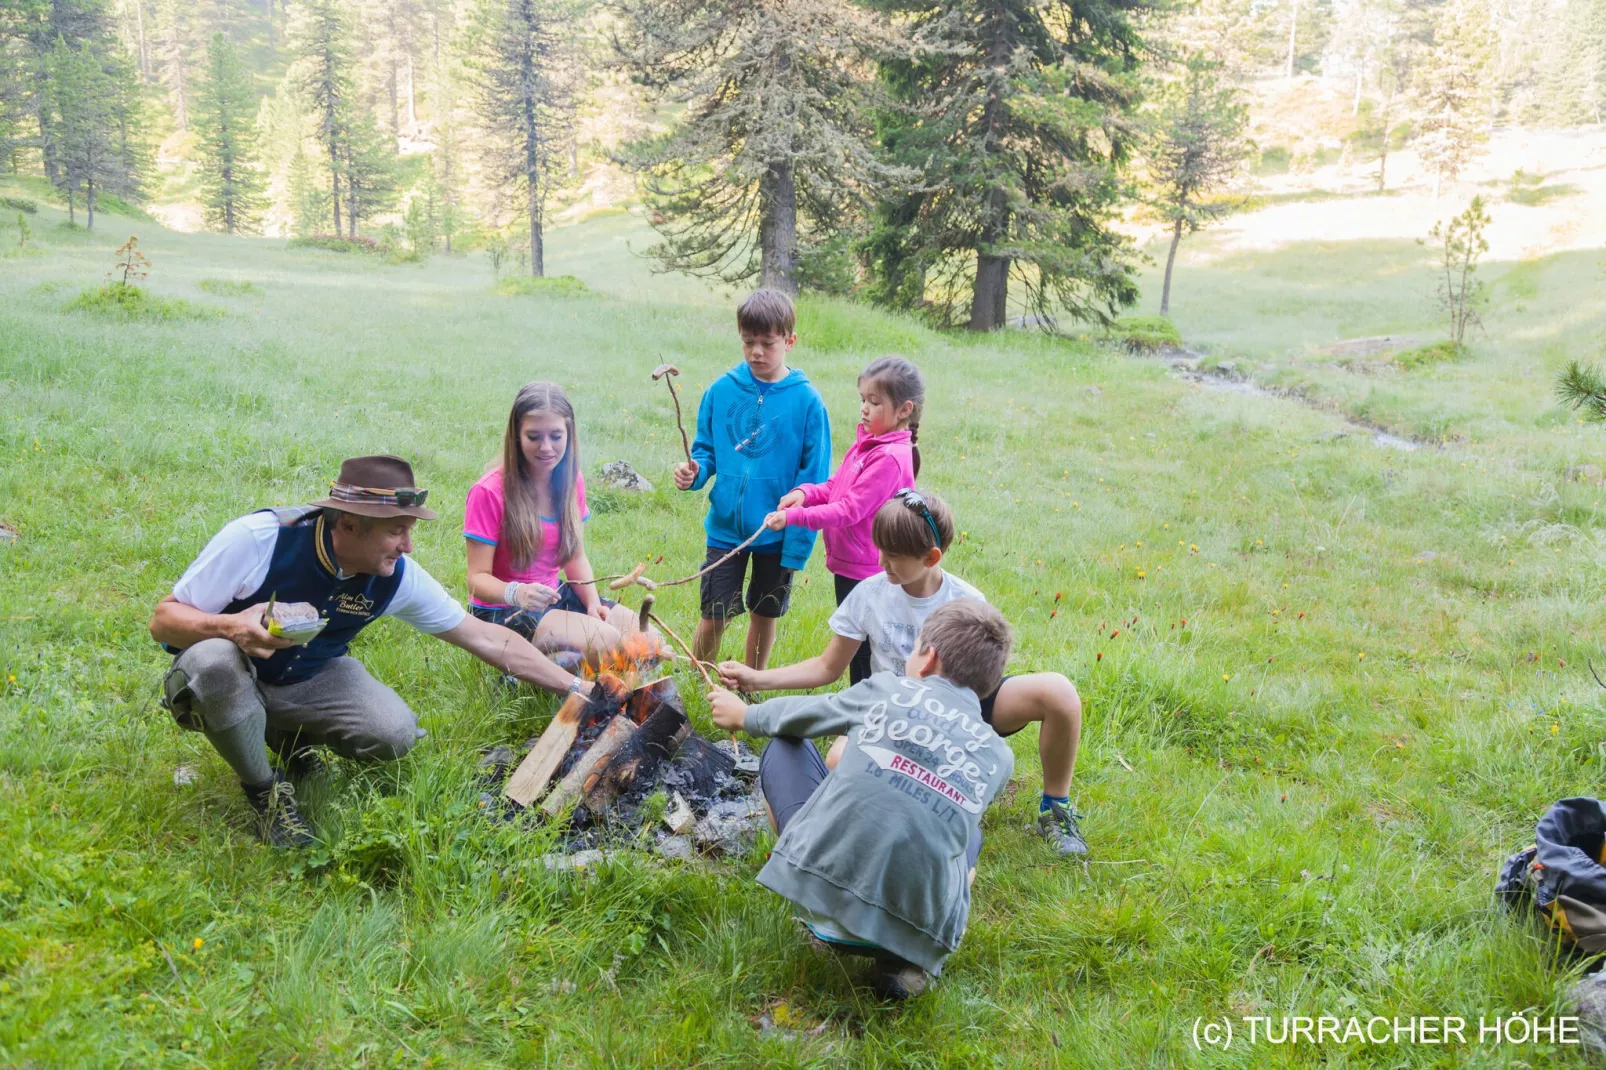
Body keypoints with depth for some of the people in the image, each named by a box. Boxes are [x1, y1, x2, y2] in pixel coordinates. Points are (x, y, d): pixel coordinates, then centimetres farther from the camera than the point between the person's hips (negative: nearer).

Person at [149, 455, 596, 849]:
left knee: (397, 735, -20)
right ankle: (265, 791, -10)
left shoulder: (399, 577, -16)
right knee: (216, 660, -38)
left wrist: (576, 687, -8)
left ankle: (292, 741, 13)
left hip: (307, 681, 4)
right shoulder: (255, 539, -29)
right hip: (226, 682, -3)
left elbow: (485, 638, -7)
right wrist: (232, 627, -43)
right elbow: (163, 620, -21)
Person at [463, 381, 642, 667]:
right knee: (605, 641, -26)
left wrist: (593, 603, -9)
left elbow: (575, 556, 9)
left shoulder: (571, 481, 0)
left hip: (554, 596, 7)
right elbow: (478, 578, -17)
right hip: (501, 610, -7)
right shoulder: (489, 492, -19)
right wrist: (517, 593, -39)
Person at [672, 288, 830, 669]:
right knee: (713, 618, 2)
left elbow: (814, 478, -8)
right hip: (725, 527, 1)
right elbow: (706, 450, 7)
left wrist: (798, 543, -12)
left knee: (764, 615, 16)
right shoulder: (721, 390, -4)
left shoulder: (806, 401, -10)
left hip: (777, 534, -1)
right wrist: (694, 472, -17)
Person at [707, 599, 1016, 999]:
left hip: (816, 884, -1)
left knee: (782, 748, 23)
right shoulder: (999, 756, 9)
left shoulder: (885, 690, 5)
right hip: (920, 931, 1)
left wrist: (744, 716, 45)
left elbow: (799, 715, 23)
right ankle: (904, 957, 11)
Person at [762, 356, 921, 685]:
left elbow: (848, 511, -25)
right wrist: (805, 492, -7)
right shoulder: (867, 442, 7)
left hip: (865, 574, -10)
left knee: (865, 660, 1)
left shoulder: (890, 459, -22)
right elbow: (834, 487, 13)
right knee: (852, 649, 21)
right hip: (849, 565, 10)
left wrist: (792, 517, -28)